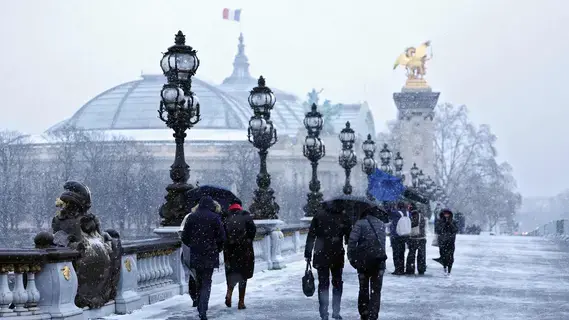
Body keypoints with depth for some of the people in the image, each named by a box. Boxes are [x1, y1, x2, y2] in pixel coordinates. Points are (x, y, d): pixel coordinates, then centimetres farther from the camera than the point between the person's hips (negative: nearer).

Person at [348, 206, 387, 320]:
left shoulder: (360, 223, -5)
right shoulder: (382, 225, 6)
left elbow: (352, 241, -13)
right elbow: (382, 243, 7)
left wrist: (351, 257, -6)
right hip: (379, 261, 1)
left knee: (363, 289, 15)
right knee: (376, 291, 5)